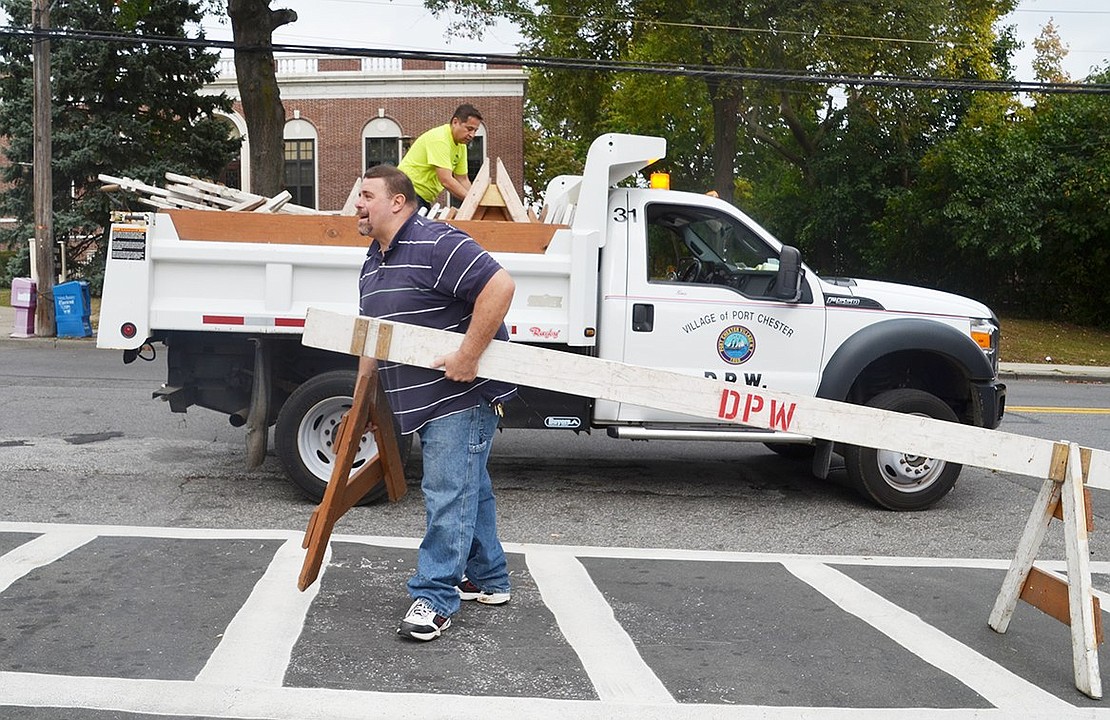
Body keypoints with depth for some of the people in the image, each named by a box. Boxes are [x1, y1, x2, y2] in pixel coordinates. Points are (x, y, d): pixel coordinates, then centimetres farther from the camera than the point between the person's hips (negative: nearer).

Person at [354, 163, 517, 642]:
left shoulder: (437, 244, -17)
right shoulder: (372, 264, 15)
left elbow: (499, 286, -26)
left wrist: (468, 355, -27)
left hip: (464, 395, -10)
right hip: (426, 401, 10)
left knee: (447, 493, -8)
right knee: (468, 487, 18)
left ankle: (435, 597, -2)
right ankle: (488, 579, 30)